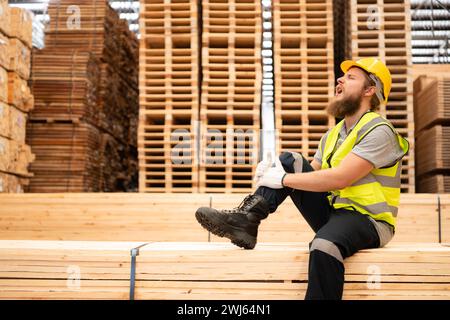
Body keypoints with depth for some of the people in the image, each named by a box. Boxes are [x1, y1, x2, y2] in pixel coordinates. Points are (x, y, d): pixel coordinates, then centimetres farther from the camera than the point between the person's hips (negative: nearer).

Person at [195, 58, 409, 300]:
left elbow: (339, 179, -24)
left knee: (324, 246, -40)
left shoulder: (379, 131, -13)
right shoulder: (333, 134, 14)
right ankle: (246, 219, -18)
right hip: (331, 212, 7)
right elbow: (310, 175, 12)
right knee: (289, 161, -5)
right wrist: (273, 171, -8)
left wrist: (282, 179, -21)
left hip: (367, 220, -7)